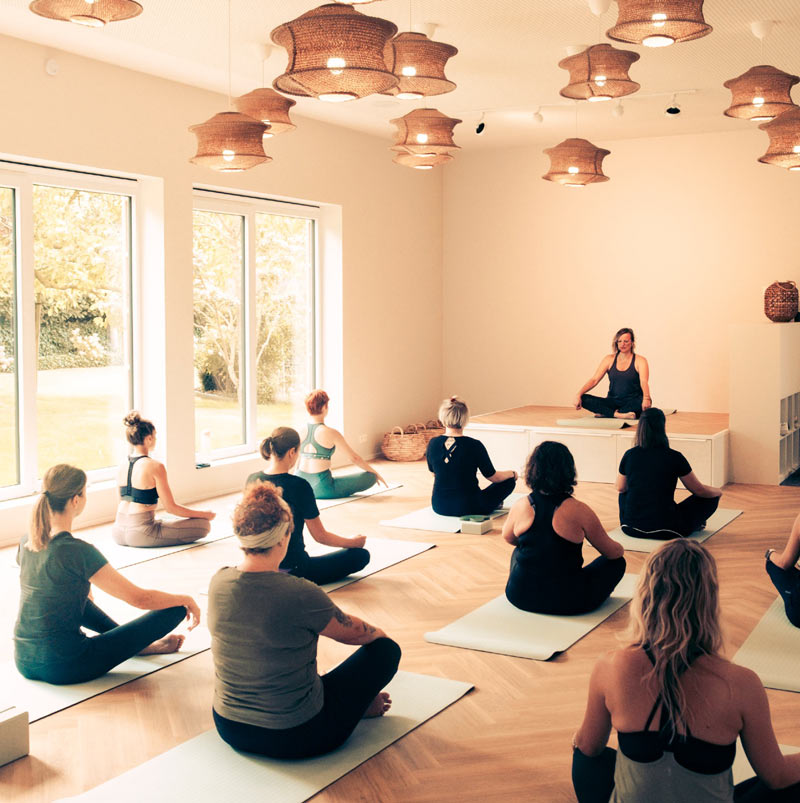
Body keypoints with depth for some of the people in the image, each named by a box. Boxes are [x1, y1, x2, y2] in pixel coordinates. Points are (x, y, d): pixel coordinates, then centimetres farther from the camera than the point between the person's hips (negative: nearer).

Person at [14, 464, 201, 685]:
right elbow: (139, 598, -16)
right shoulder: (78, 552, -20)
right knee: (175, 609, -2)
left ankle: (138, 643, 41)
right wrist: (186, 599, 2)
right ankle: (141, 645, 28)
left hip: (25, 663, 8)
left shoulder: (26, 543, 1)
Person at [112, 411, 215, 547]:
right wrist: (204, 514, 0)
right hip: (140, 534, -8)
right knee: (203, 525, -6)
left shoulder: (122, 466, 7)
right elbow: (170, 507, -11)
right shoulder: (155, 466, -14)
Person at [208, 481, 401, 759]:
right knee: (387, 649, 8)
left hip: (229, 728, 6)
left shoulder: (218, 582, -9)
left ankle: (354, 701, 29)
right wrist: (377, 632, 18)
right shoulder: (299, 595, -27)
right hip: (294, 739, -6)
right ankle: (356, 705, 32)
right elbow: (353, 633, -7)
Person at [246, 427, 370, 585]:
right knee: (361, 555, 1)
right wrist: (353, 542, 5)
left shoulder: (252, 479, -4)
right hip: (292, 570, -8)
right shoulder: (299, 486, -21)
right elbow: (320, 536, -11)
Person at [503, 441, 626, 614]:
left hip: (519, 596, 3)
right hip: (567, 603, -3)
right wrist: (620, 549, 21)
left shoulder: (521, 507, -7)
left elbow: (508, 538, 15)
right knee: (617, 562, 18)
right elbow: (612, 552, -3)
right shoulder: (578, 511, -16)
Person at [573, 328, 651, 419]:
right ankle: (618, 414, -36)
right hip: (613, 402, 3)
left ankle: (606, 413, -31)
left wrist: (646, 398, -40)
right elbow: (594, 380, 0)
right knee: (584, 399, -21)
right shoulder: (609, 359, 8)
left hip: (632, 403, -3)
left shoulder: (640, 361, -1)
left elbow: (644, 382, -18)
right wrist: (578, 395, -17)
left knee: (644, 402, -38)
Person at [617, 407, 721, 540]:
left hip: (631, 528, 4)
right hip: (665, 531, -4)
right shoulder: (674, 457, -11)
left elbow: (620, 488, 15)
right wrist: (718, 492, 24)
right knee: (711, 498, 15)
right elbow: (699, 490, 2)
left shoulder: (629, 455, -2)